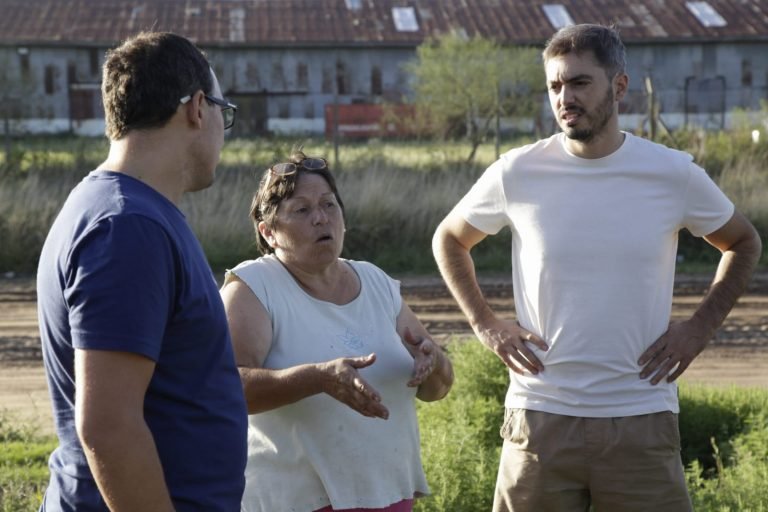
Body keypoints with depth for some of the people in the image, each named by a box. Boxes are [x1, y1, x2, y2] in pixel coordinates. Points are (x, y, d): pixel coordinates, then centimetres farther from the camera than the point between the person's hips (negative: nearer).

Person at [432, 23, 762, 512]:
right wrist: (485, 324, 3)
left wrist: (699, 328, 3)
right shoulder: (517, 173, -3)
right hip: (540, 416, 0)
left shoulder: (674, 174, -2)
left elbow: (744, 243, 15)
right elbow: (449, 240, 15)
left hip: (642, 418, 0)